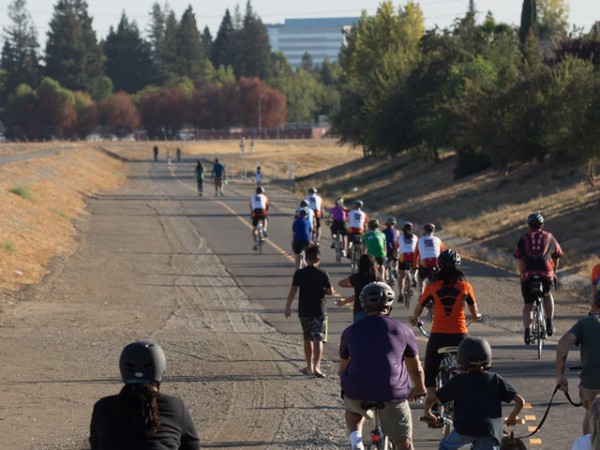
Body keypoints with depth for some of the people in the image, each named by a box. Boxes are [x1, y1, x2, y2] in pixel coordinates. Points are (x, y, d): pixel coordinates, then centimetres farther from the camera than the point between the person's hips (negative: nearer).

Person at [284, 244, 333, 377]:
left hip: (304, 311, 2)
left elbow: (293, 290, -8)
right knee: (318, 339, -6)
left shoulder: (299, 273, -3)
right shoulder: (323, 274, -6)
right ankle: (316, 366, -22)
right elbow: (330, 291, -4)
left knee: (307, 339, 16)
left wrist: (288, 307, -6)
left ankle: (309, 367, 24)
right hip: (319, 310, -2)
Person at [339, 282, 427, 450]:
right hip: (393, 395, -1)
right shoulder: (403, 330, 7)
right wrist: (419, 390, 38)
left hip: (358, 393, 1)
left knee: (352, 409, 35)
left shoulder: (351, 331, 10)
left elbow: (343, 368, 22)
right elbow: (416, 369, 18)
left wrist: (345, 390, 43)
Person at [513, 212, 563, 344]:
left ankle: (527, 333, -5)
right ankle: (549, 325, 22)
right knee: (547, 295, 30)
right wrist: (554, 272, 41)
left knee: (527, 305, 11)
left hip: (528, 275, 0)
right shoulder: (549, 238, 18)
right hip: (546, 274, 0)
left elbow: (520, 261, 15)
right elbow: (556, 258, 26)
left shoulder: (523, 239, 16)